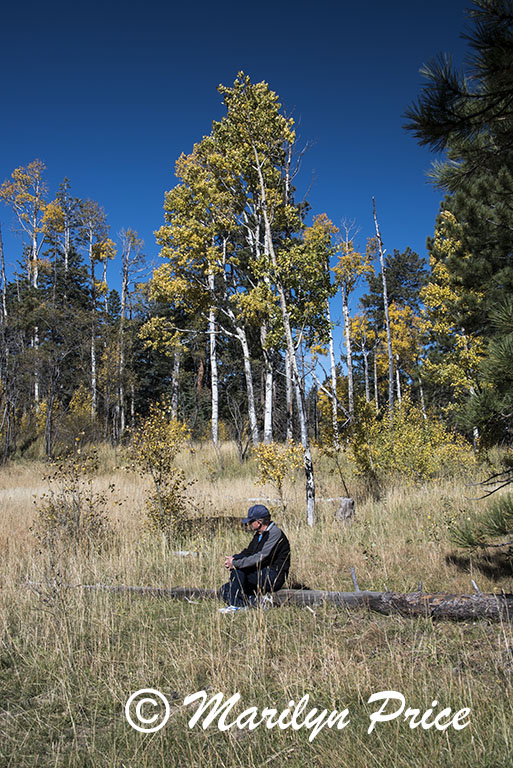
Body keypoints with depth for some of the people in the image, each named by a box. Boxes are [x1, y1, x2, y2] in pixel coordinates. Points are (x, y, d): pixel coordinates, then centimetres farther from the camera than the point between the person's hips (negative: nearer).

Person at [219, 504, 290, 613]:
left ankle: (236, 604, -15)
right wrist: (233, 558, -7)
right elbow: (248, 551, 15)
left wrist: (235, 563, -23)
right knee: (225, 590, 5)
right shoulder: (259, 534, 12)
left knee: (237, 568, -22)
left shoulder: (275, 534, -18)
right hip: (262, 574, 10)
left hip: (273, 579, -10)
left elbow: (261, 558, -26)